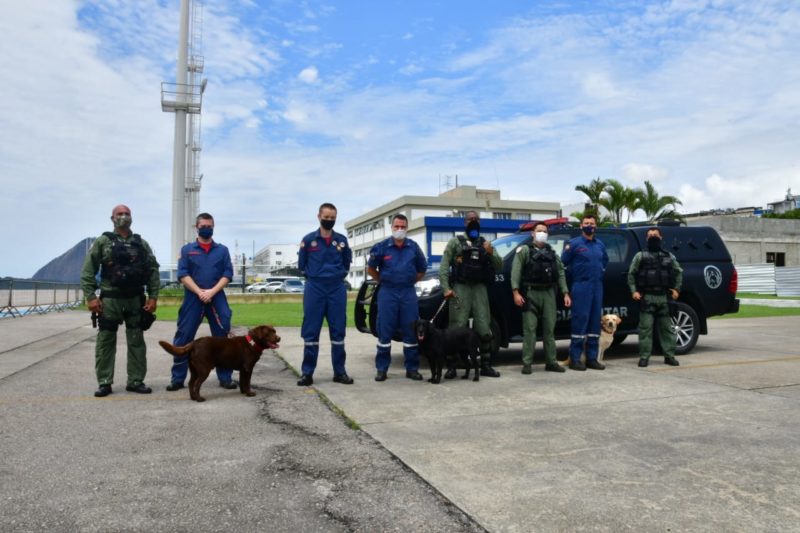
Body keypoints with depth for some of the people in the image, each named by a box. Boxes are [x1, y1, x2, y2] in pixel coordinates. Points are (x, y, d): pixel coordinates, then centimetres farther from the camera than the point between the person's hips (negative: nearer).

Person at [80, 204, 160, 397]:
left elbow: (153, 270, 7)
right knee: (105, 342, 3)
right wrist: (91, 296, -10)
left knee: (136, 342, 6)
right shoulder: (102, 242, 2)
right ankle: (104, 383, 12)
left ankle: (136, 381, 14)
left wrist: (153, 296, -2)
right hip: (109, 299, -2)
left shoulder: (141, 243, 9)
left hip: (135, 300, 2)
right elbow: (88, 271, -2)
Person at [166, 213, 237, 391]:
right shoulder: (187, 249, 7)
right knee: (183, 338, 0)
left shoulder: (222, 250, 10)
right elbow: (183, 274, -2)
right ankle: (177, 379, 11)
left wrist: (212, 291, -11)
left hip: (217, 299, 1)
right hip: (193, 299, 0)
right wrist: (199, 292, -14)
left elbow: (228, 274, 2)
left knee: (222, 338, 1)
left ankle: (226, 378, 10)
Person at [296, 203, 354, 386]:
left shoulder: (341, 240, 6)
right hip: (314, 289, -1)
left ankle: (339, 372, 12)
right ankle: (307, 373, 6)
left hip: (337, 289, 2)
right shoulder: (308, 239, 1)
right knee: (311, 332, 0)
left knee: (338, 330, 5)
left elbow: (347, 262, 19)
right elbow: (301, 264, 11)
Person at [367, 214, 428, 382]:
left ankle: (412, 368, 13)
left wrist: (410, 281, 11)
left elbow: (422, 269, 17)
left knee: (411, 331, 4)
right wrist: (382, 281, 7)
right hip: (387, 293, -2)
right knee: (385, 331, 1)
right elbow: (371, 268, 9)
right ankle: (381, 369, 9)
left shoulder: (414, 247, 5)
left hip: (408, 293, 2)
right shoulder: (382, 247, -1)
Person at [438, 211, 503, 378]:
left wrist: (491, 254, -6)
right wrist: (446, 288, -11)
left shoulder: (485, 243, 17)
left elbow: (499, 266, 13)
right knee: (457, 329, -6)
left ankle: (486, 366, 12)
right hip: (461, 288, -3)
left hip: (480, 289, 3)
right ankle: (452, 367, -1)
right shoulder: (455, 242, 7)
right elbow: (444, 266, 0)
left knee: (484, 330, 3)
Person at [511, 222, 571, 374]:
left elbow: (560, 273, 14)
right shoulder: (524, 250, 4)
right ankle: (527, 363, -2)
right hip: (530, 293, -4)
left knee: (549, 329, 7)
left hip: (549, 293, 4)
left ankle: (551, 362, 14)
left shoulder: (552, 253, 18)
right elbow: (516, 271, -6)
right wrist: (516, 292, -16)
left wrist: (565, 293, 4)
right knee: (529, 329, -5)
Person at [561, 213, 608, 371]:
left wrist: (598, 273, 18)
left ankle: (592, 358, 13)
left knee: (595, 321, 7)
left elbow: (605, 261, 30)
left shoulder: (600, 244, 14)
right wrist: (576, 274, 1)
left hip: (597, 286, 6)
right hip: (581, 287, -6)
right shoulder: (574, 243, -2)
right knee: (580, 321, -9)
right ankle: (575, 359, -4)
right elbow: (563, 262, -2)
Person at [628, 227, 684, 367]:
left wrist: (676, 289, 10)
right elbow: (631, 274, 4)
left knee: (667, 327, 6)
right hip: (647, 297, -3)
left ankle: (669, 355, 15)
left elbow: (678, 272, 22)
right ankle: (644, 357, 0)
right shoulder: (640, 256, 5)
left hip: (664, 297, 3)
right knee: (645, 327, -5)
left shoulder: (669, 256, 14)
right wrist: (634, 291, -6)